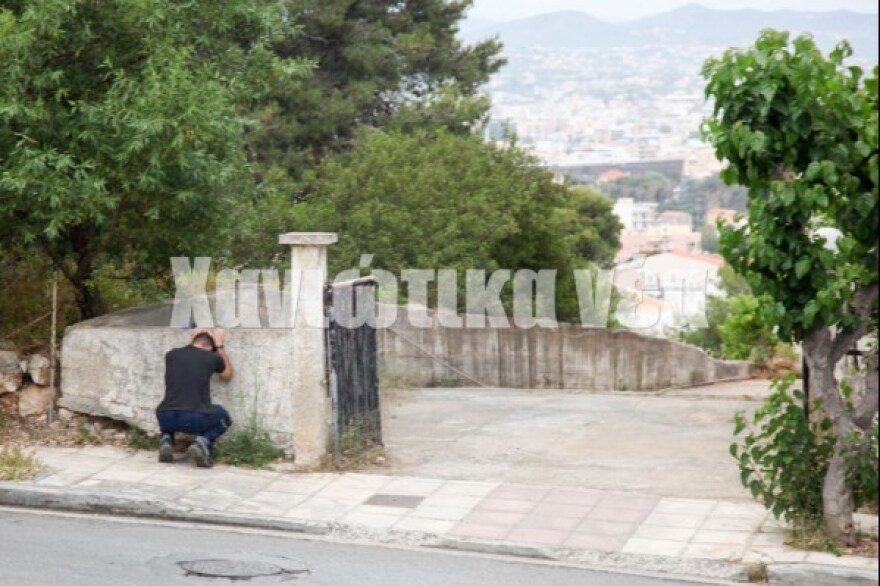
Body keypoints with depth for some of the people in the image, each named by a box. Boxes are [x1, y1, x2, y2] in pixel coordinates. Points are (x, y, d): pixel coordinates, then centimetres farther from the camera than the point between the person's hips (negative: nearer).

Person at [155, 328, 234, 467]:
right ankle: (203, 442, -1)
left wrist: (190, 342, 44)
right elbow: (228, 375, 29)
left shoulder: (171, 355, 13)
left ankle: (166, 440, 10)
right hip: (195, 419, -3)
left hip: (166, 418, 3)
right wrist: (219, 345, 34)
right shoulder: (212, 357, 6)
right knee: (222, 417, 28)